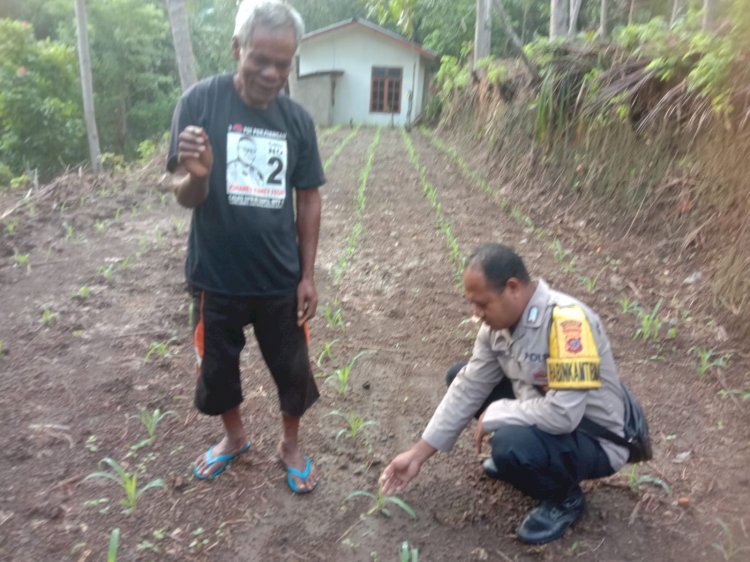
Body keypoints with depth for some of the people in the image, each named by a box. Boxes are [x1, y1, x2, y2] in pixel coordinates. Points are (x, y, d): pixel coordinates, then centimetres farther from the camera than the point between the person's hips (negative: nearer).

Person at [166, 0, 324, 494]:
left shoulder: (297, 119, -3)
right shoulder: (200, 102, -11)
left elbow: (308, 199, 2)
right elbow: (185, 197, -10)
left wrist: (308, 275, 0)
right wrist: (197, 176, -34)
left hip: (280, 279, 1)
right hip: (216, 276, -1)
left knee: (292, 367, 13)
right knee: (217, 365, 17)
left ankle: (292, 444, 39)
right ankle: (235, 437, 45)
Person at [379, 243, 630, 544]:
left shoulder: (567, 321, -33)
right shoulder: (500, 320, -8)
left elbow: (563, 415, -38)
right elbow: (468, 388, -2)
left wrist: (494, 415, -21)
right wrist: (418, 454, -2)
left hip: (595, 441, -7)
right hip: (542, 423, 7)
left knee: (511, 444, -35)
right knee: (460, 377, 4)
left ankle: (564, 500, -2)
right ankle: (514, 459, 15)